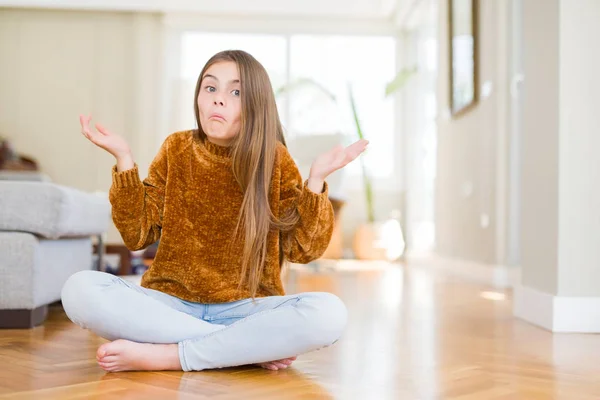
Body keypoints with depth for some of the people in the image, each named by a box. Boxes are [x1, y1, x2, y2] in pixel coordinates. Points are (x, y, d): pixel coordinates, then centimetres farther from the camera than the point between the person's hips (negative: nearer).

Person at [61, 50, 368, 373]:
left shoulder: (274, 159, 0)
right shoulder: (177, 149, 4)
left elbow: (304, 248, -4)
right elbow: (138, 235, 0)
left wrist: (316, 178, -14)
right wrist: (123, 159, -8)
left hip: (246, 309, -1)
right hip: (172, 303, 2)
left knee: (328, 313, -31)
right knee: (80, 289, -27)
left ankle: (163, 355, -23)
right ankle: (251, 347, -22)